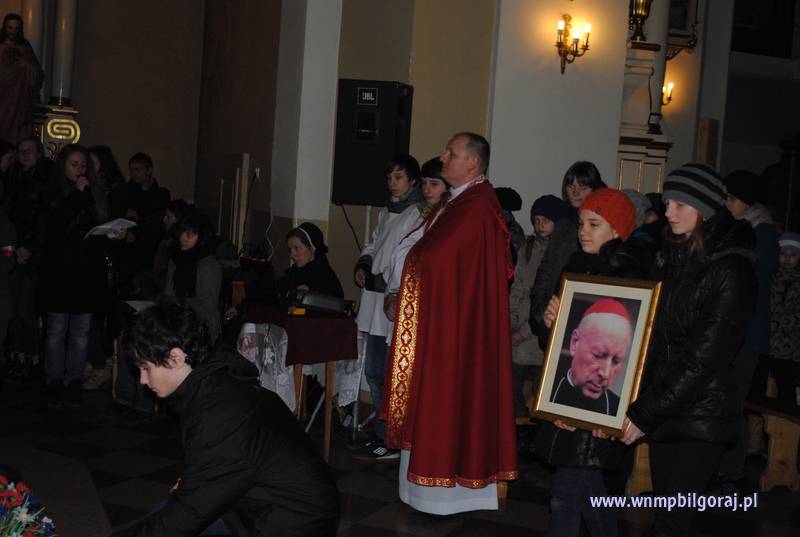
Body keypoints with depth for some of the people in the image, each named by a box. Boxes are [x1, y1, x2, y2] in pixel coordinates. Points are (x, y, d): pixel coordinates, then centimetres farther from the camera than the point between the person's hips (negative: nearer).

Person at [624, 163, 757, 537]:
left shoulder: (731, 269, -13)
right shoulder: (672, 257, 10)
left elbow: (705, 360, -17)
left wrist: (644, 414, -15)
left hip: (701, 416, -6)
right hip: (663, 413, 6)